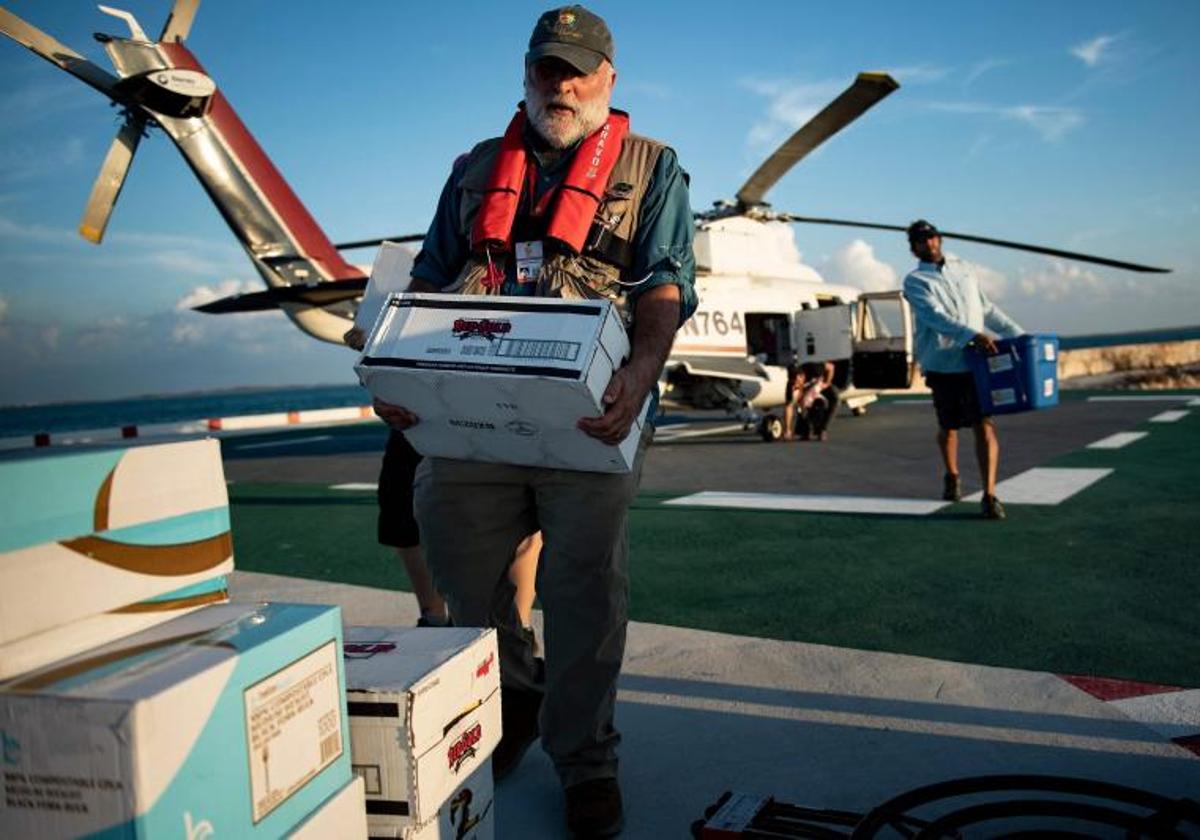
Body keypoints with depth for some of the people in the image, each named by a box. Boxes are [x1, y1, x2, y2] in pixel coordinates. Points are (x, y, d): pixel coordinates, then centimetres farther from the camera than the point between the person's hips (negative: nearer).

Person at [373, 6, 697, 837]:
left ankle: (585, 762, 18)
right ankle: (517, 695, 34)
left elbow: (667, 285, -3)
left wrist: (642, 371, -23)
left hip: (585, 413, -3)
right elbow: (429, 282, 15)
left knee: (585, 590, 0)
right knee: (457, 554, 6)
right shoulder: (476, 170, 20)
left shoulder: (653, 169, 11)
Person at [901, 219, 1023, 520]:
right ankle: (951, 476, 38)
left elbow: (987, 308, 25)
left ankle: (989, 495, -13)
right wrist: (971, 334, -30)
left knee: (984, 425, -11)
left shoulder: (963, 269, 17)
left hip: (976, 361, 2)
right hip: (942, 365, -2)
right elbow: (934, 316, -17)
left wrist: (1018, 334, 20)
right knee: (949, 427, 11)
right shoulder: (915, 281, 1)